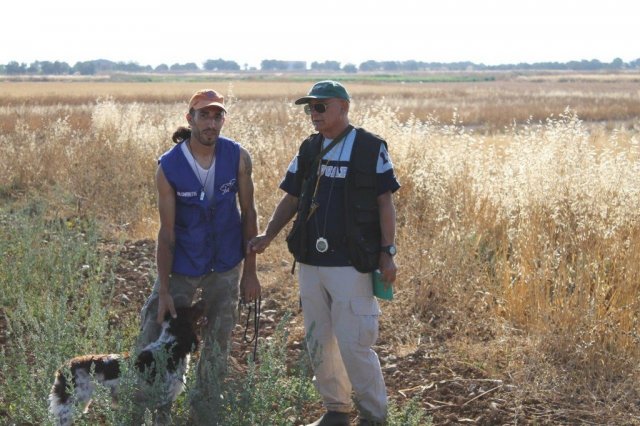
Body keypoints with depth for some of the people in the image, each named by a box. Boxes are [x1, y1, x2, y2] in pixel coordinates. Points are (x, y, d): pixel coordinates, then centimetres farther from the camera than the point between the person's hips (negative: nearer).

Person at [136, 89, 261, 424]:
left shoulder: (238, 157, -12)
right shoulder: (168, 166, -15)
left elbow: (248, 214, -4)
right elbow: (167, 232, -13)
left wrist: (250, 272, -4)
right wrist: (163, 290, -13)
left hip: (226, 267, 2)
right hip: (181, 265, -1)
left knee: (217, 345, 12)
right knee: (153, 343, -2)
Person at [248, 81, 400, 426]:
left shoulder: (371, 148, -4)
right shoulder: (308, 150, 10)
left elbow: (385, 203, -3)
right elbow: (291, 199, 13)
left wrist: (387, 252, -8)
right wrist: (268, 235, -2)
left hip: (351, 264, -6)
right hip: (310, 262, 6)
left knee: (353, 342, -6)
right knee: (318, 341, 12)